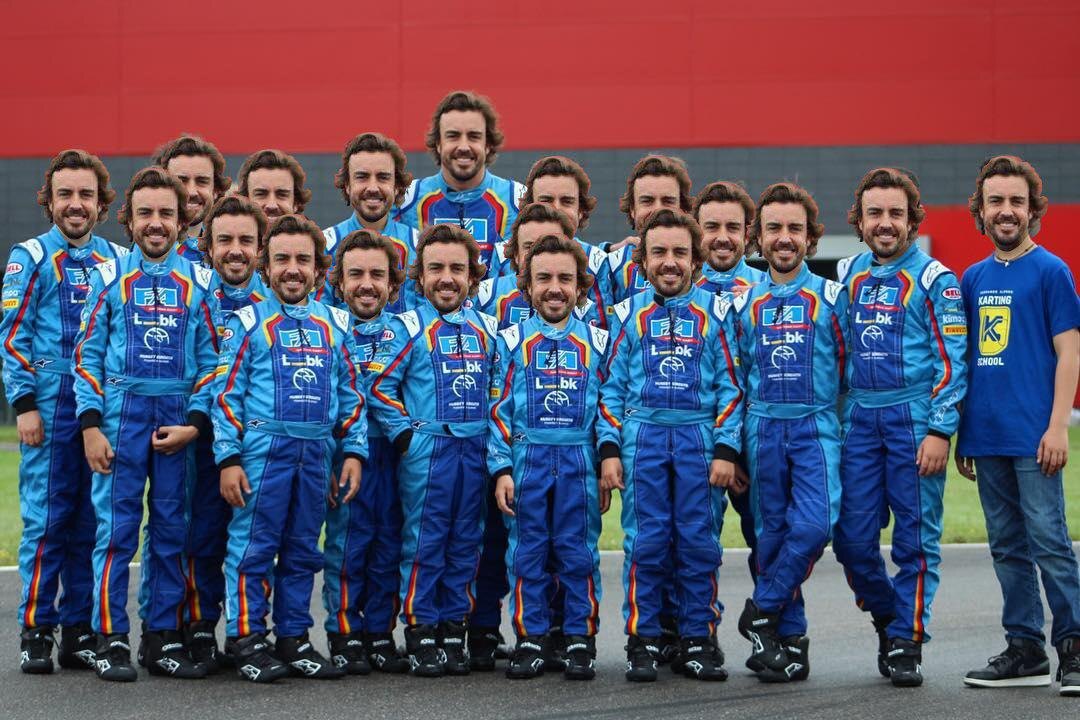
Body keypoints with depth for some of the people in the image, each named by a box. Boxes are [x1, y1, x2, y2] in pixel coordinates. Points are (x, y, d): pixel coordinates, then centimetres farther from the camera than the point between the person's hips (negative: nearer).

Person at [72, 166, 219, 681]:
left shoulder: (199, 281, 8)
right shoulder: (108, 277, 5)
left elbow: (210, 359, 8)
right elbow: (86, 354, 4)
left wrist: (194, 422, -3)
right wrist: (91, 425, -5)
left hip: (178, 417, 2)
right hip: (120, 411, -2)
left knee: (172, 530, 5)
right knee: (116, 528, -4)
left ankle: (164, 639, 13)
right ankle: (111, 641, 2)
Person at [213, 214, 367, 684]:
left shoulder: (336, 325, 13)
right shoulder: (248, 323, 2)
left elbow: (351, 394, 15)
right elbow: (227, 394, -2)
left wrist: (353, 452, 6)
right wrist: (228, 459, -8)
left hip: (317, 452, 4)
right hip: (262, 448, -4)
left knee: (303, 549, 10)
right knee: (253, 547, -3)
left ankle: (293, 639, 18)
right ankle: (246, 638, 6)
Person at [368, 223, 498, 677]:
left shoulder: (487, 329, 12)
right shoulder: (406, 328, -1)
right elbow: (380, 387, -4)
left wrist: (496, 438, 10)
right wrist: (406, 434, -9)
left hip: (475, 450, 4)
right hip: (426, 450, -4)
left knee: (465, 543, 7)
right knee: (424, 544, -2)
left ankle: (455, 630, 15)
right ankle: (421, 635, 4)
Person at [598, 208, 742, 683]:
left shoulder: (714, 312, 7)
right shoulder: (629, 314, 9)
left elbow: (730, 386, 6)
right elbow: (612, 386, 10)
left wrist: (726, 450, -2)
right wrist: (609, 450, 2)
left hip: (700, 438, 0)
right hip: (642, 437, 0)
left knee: (699, 541, 0)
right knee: (645, 541, -1)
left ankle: (699, 639, 9)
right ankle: (642, 640, 6)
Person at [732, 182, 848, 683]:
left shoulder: (830, 297, 3)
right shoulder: (744, 303, 10)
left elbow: (849, 367, 6)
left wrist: (851, 429, 3)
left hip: (816, 426, -2)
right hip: (763, 429, 3)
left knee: (813, 524, -20)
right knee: (772, 532, 4)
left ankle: (762, 613, -3)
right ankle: (790, 642, 12)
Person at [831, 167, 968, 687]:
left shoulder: (933, 279, -2)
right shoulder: (848, 275, 12)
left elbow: (951, 361, -6)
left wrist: (939, 431, -14)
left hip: (913, 419, -4)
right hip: (858, 419, 4)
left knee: (916, 538, 0)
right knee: (852, 537, 3)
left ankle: (906, 643, 10)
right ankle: (888, 618, 26)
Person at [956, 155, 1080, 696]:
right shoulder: (973, 278, 13)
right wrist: (960, 432, 14)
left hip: (1033, 437, -6)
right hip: (986, 438, 6)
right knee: (1007, 546, 10)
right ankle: (1025, 650, 17)